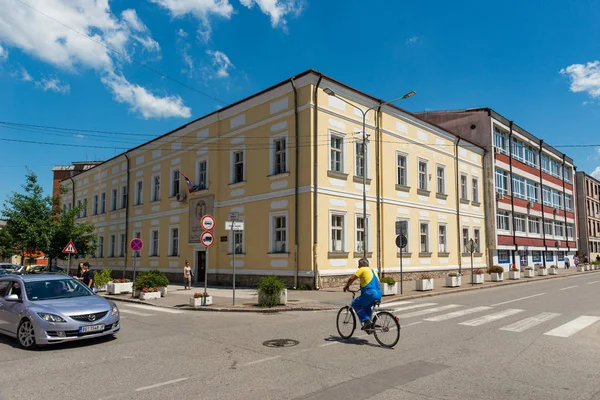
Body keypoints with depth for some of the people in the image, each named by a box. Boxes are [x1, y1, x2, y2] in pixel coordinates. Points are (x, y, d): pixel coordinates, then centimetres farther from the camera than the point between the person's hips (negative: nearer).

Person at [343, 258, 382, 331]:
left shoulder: (362, 269, 1)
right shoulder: (372, 271, 23)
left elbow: (351, 279, -4)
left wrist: (346, 286, 12)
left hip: (370, 294, -8)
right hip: (378, 295, 8)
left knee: (355, 304, 9)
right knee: (366, 306, 30)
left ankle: (366, 321, -2)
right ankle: (369, 322, 21)